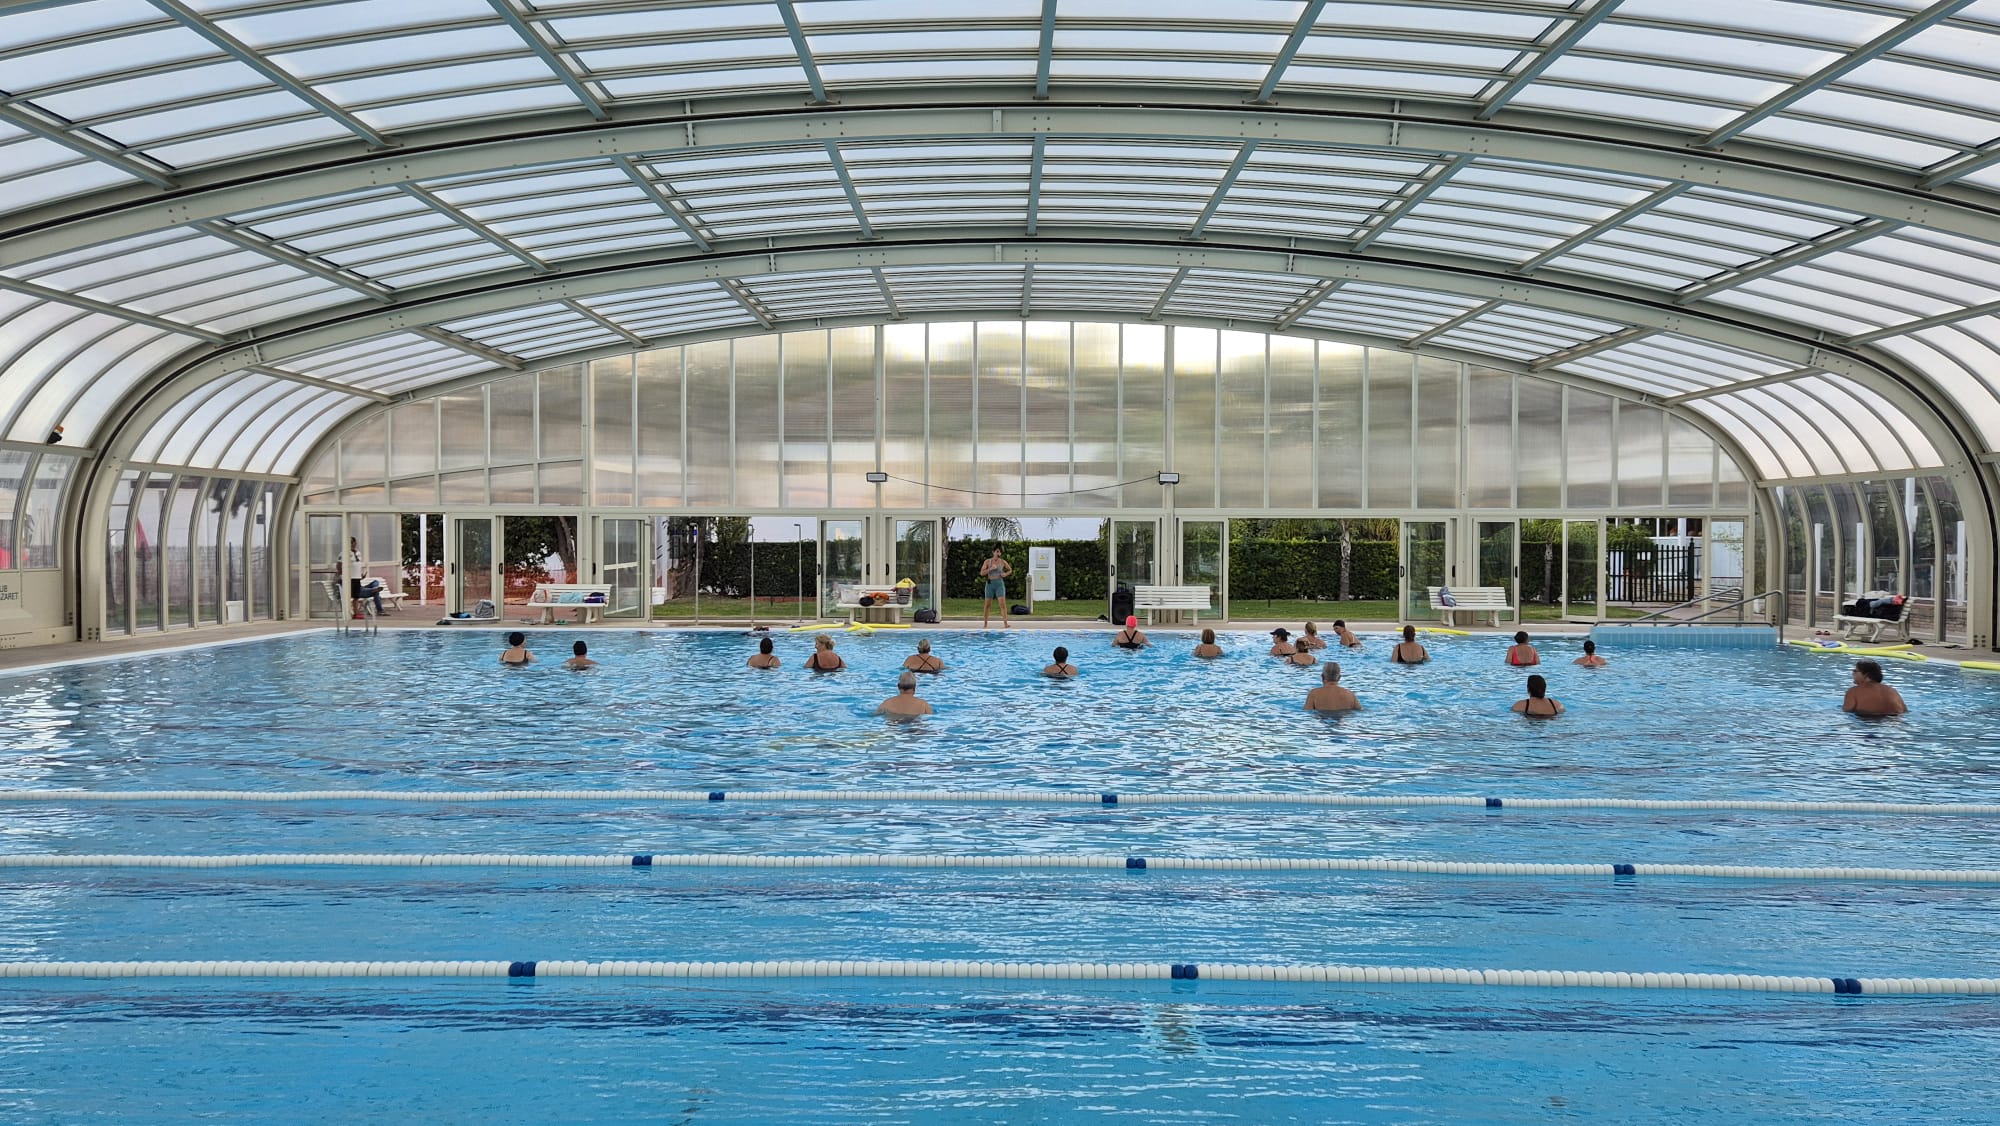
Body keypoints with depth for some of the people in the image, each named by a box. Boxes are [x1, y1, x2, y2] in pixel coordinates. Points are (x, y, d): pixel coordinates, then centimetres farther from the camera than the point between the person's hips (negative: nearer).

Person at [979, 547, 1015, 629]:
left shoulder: (1003, 562, 1)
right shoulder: (987, 562, 0)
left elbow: (1010, 570, 16)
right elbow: (982, 573, -6)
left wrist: (1005, 574, -4)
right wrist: (990, 568, -18)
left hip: (999, 584, -1)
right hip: (990, 584, 1)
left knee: (1003, 603, -12)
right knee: (987, 604, 6)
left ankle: (1005, 624, -14)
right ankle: (985, 624, 16)